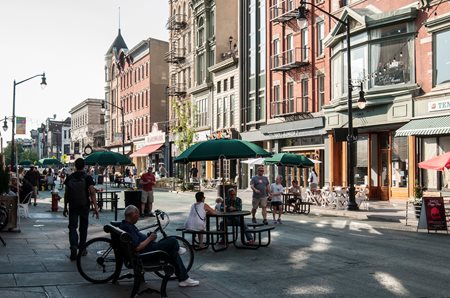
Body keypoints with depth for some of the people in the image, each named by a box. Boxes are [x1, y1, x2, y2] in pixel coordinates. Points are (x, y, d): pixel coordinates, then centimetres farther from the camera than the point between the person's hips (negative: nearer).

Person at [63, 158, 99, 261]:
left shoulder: (69, 178, 1)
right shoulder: (88, 178, -7)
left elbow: (66, 193, 5)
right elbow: (92, 193, -13)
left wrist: (65, 207, 14)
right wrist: (95, 207, -12)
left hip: (73, 206, 1)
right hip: (84, 206, -1)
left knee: (72, 227, 2)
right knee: (83, 227, 13)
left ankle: (73, 246, -22)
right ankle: (82, 249, 21)